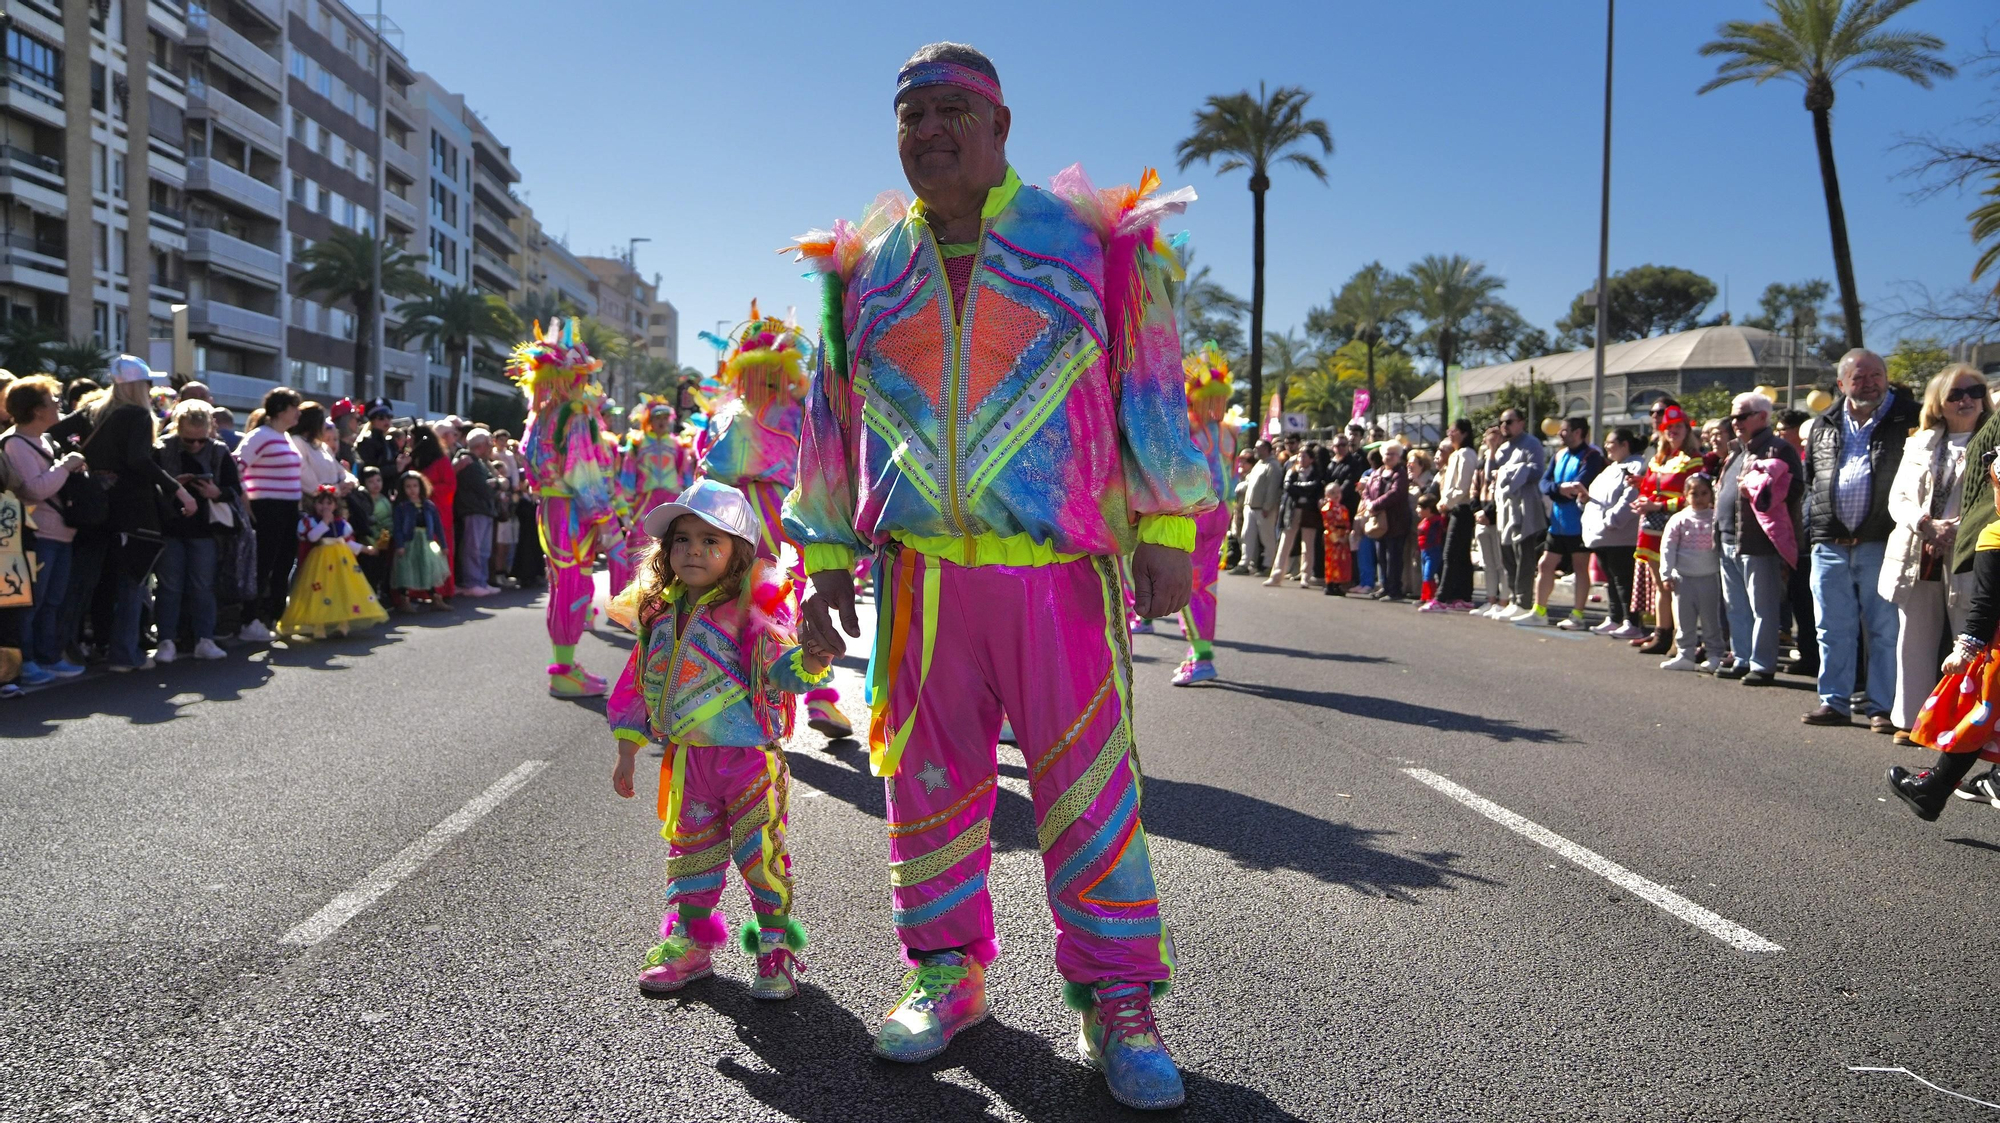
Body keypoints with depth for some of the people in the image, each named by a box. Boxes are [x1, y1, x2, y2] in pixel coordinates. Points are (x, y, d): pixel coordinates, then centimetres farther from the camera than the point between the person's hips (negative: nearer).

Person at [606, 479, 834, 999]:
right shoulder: (661, 615, 6)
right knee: (690, 850, 16)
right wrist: (626, 754, 16)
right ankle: (690, 941, 31)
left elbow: (780, 664, -21)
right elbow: (639, 686, 13)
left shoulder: (750, 610, -11)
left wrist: (807, 661, -44)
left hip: (749, 755, -6)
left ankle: (776, 947, 15)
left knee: (760, 851, 1)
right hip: (687, 760, 6)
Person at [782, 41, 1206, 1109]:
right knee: (929, 774, 10)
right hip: (919, 570, 3)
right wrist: (826, 561, 12)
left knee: (1090, 780, 0)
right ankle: (946, 969, 27)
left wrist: (1165, 529, -3)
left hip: (1059, 568, -3)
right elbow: (831, 418, 16)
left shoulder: (1090, 240, 5)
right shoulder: (864, 268, 14)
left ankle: (1116, 999, 13)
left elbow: (1149, 385, 4)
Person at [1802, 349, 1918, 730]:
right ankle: (1834, 701, 18)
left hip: (1881, 543, -4)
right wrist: (1820, 520, 13)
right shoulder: (1824, 425, 13)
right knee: (1833, 630, 9)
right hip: (1830, 544, 4)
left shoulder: (1908, 418, -1)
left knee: (1884, 630, 0)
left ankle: (1883, 708, 7)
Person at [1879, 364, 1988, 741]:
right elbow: (1897, 497, 9)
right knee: (1914, 644, 9)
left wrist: (1955, 529, -17)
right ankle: (1910, 720, 16)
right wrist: (1925, 524, -9)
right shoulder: (1919, 444, 15)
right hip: (1916, 558, 4)